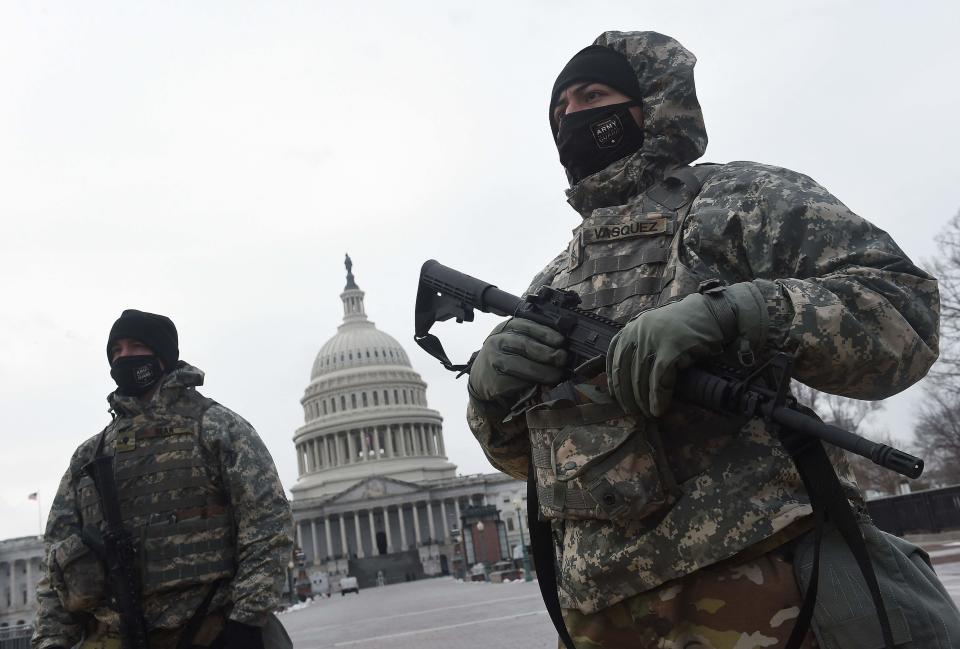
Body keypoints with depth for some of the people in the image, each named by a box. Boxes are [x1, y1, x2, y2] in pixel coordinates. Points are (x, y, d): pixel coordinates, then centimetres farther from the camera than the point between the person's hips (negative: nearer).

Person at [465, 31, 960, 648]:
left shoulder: (737, 197, 4)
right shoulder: (553, 283, 19)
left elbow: (903, 309, -7)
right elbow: (517, 453, 20)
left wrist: (730, 310, -23)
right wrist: (490, 383, -3)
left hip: (758, 578, -5)